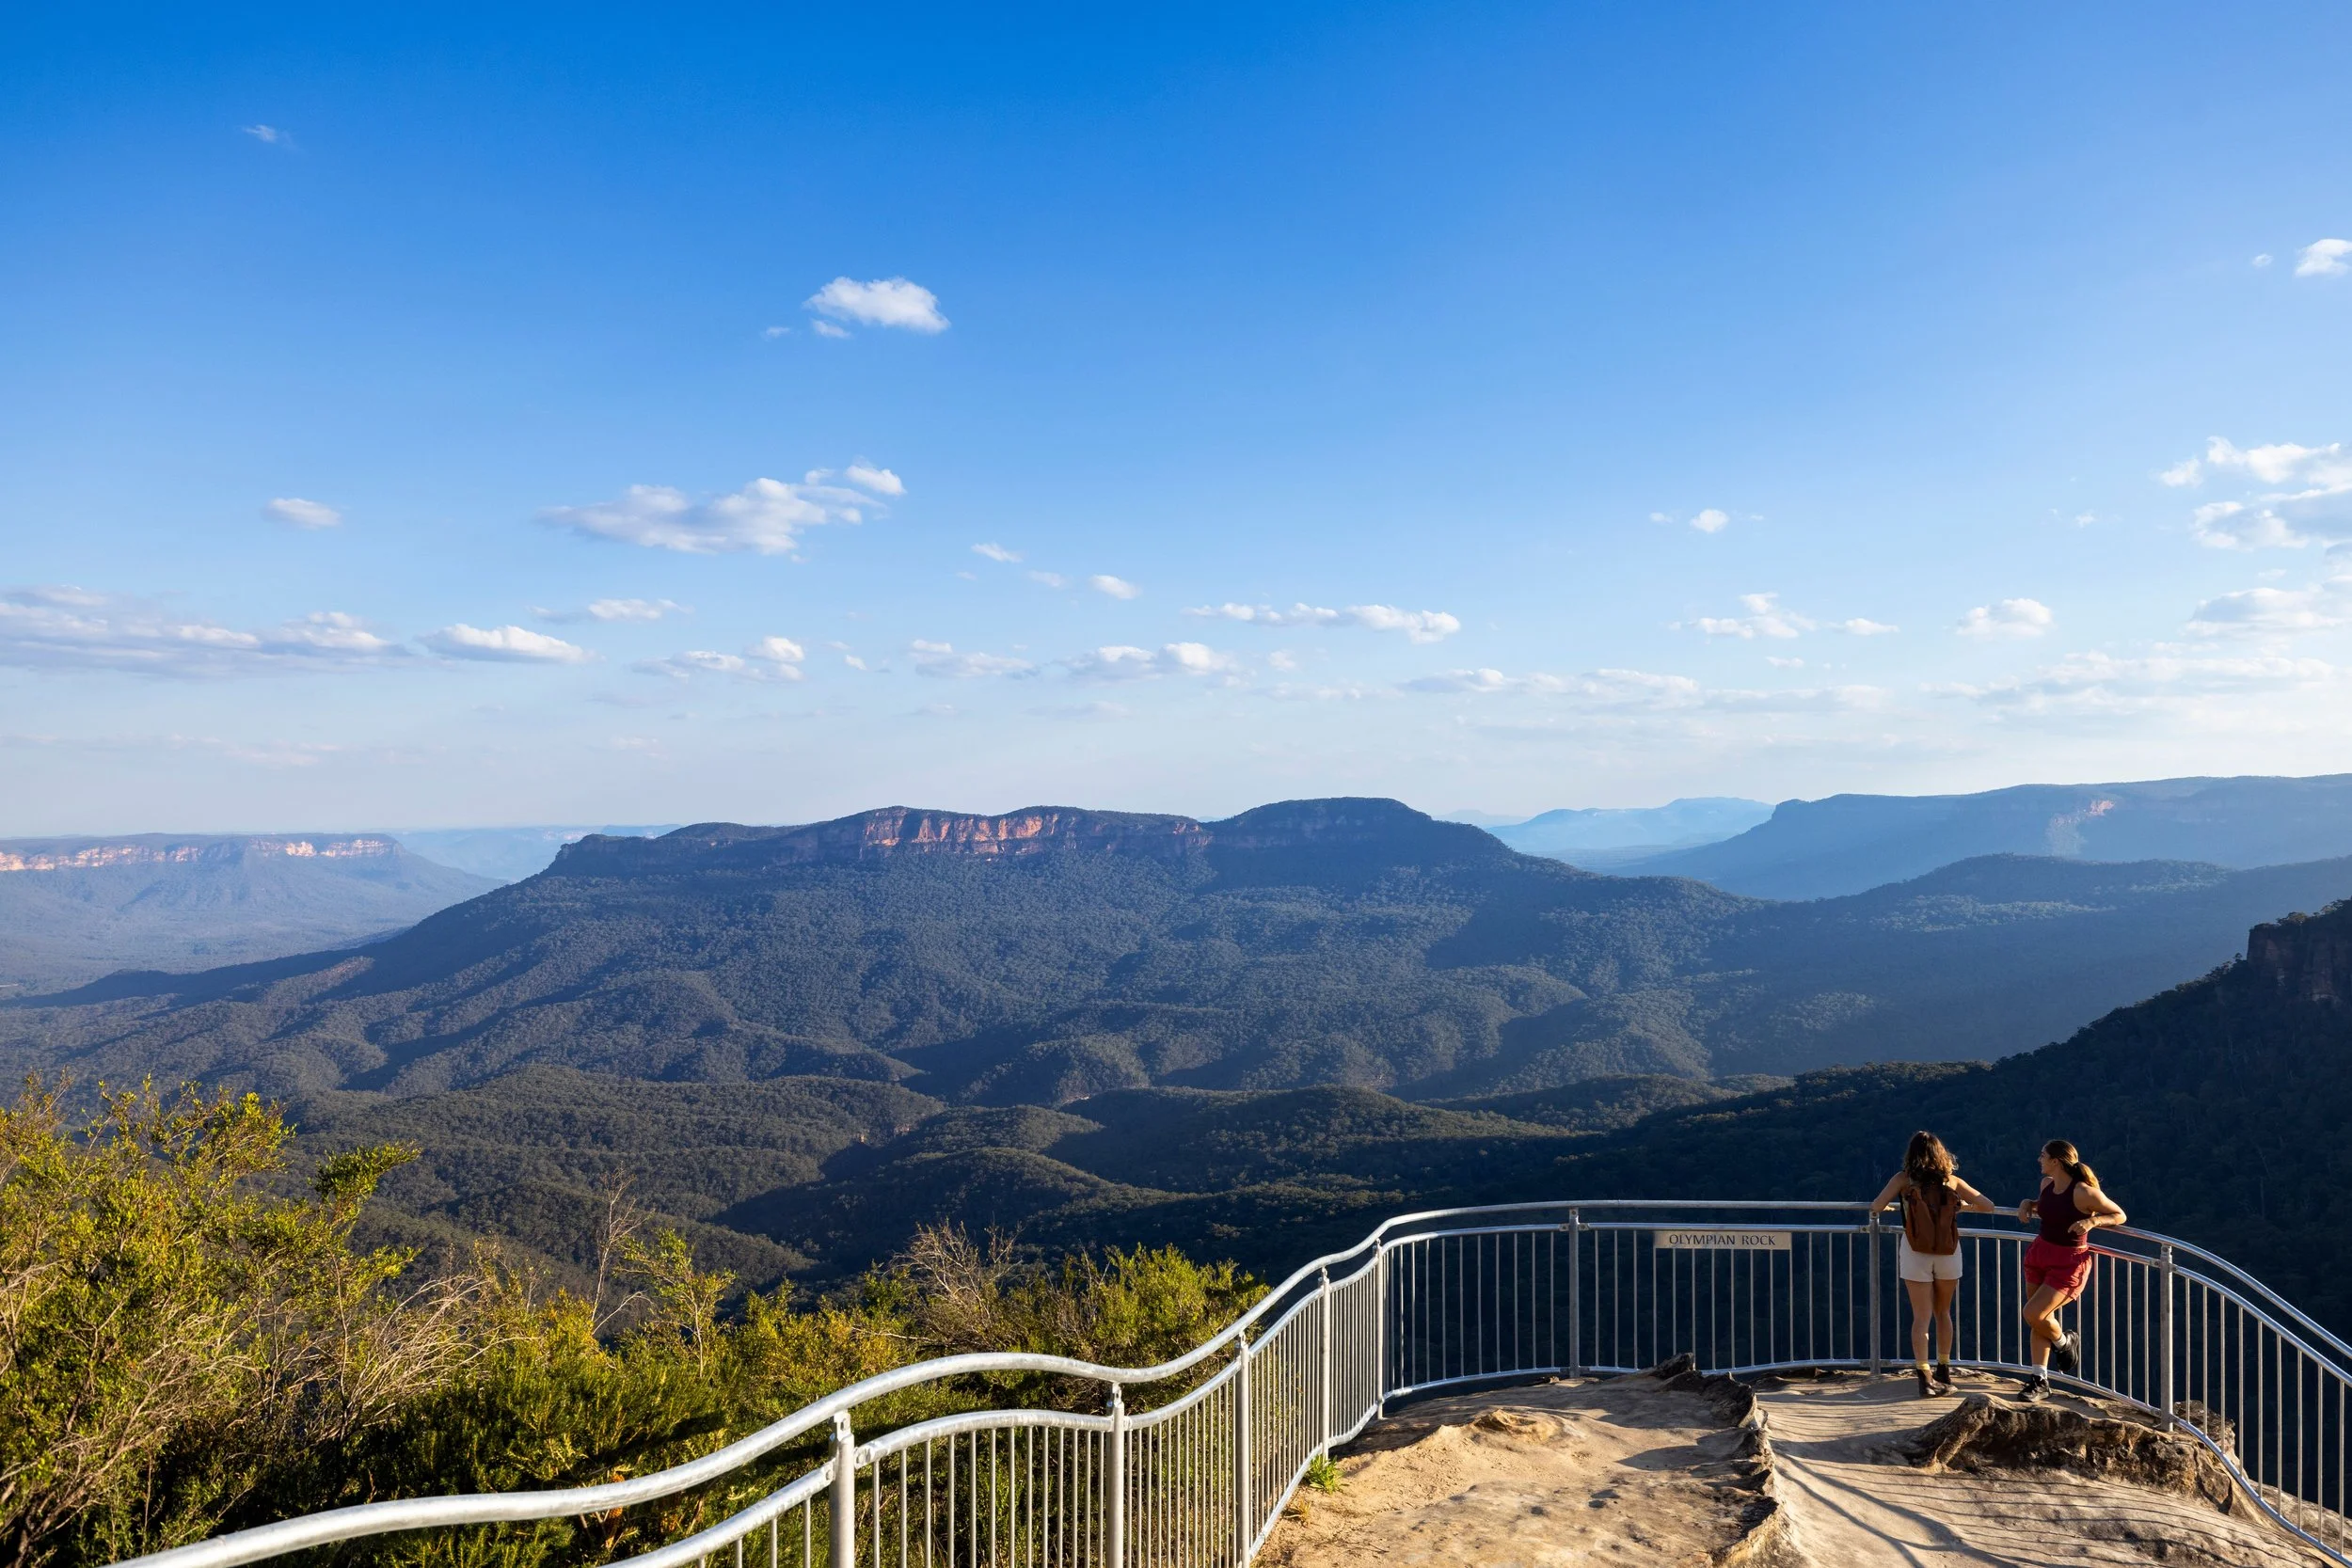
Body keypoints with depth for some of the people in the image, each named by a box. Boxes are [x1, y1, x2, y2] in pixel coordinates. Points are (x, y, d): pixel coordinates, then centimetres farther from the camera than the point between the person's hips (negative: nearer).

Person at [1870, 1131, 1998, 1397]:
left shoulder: (1903, 1179, -4)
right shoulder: (1952, 1181, 2)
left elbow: (1876, 1208, -11)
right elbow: (1990, 1207, 5)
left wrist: (1900, 1202, 12)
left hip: (1915, 1253, -2)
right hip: (1948, 1254, 2)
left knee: (1921, 1318, 2)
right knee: (1943, 1313, 20)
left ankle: (1925, 1378, -4)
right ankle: (1944, 1372, 29)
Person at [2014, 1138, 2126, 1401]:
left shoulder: (2083, 1192, -21)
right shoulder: (2047, 1184, 1)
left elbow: (2119, 1216, -11)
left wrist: (2092, 1221, -27)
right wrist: (2027, 1204, 3)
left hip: (2069, 1262, -7)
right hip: (2040, 1252, 7)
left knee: (2033, 1314, -15)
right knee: (2040, 1319, 9)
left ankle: (2064, 1343, 17)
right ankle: (2039, 1379, 18)